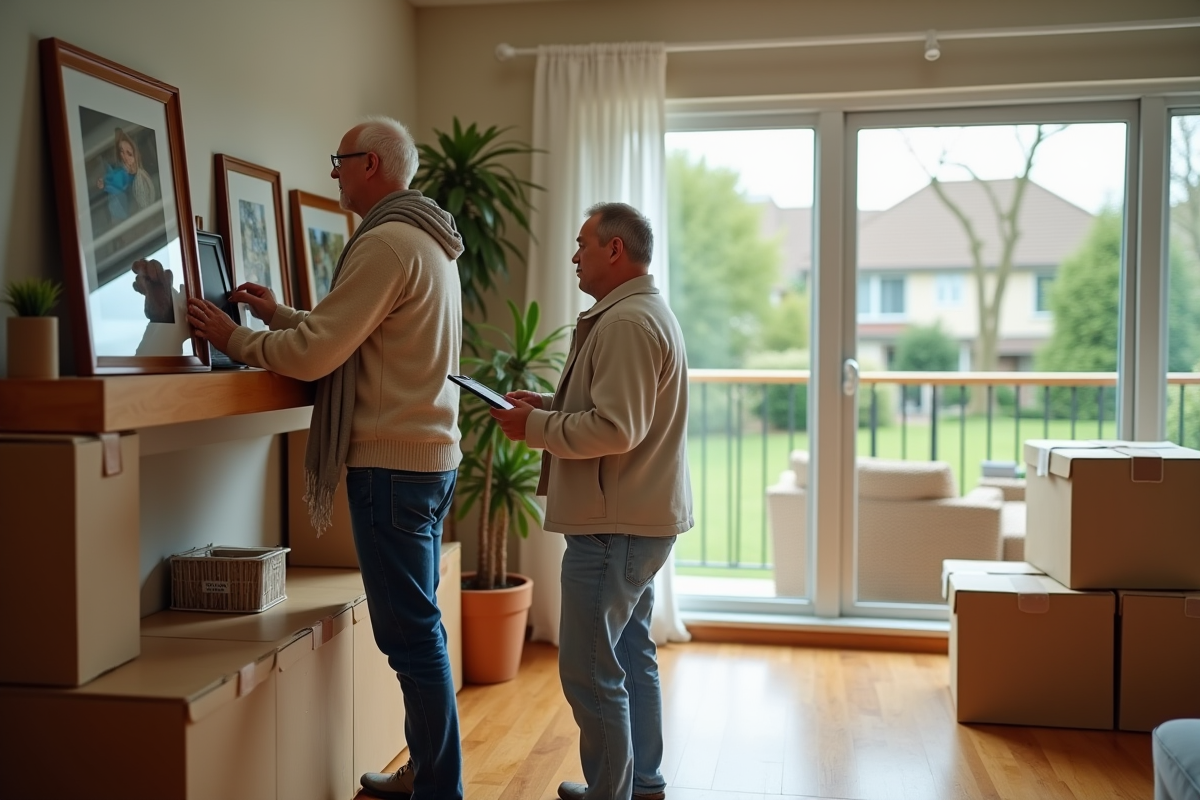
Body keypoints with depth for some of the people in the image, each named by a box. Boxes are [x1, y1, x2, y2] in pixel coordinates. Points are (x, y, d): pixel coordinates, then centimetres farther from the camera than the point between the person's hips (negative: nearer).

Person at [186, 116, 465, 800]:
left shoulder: (388, 243, -14)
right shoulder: (430, 242, 17)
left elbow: (315, 354, -15)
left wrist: (235, 338, -1)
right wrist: (280, 316, 21)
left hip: (392, 462, -10)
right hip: (431, 456, 10)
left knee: (412, 633, -4)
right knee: (418, 625, 16)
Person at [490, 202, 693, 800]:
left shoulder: (626, 322, -18)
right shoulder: (647, 311, 16)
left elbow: (615, 430, -26)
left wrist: (534, 427, -15)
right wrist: (551, 405, 11)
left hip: (615, 526, -11)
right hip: (639, 519, 11)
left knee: (590, 671, -4)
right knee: (632, 657, 20)